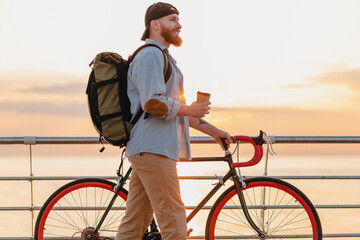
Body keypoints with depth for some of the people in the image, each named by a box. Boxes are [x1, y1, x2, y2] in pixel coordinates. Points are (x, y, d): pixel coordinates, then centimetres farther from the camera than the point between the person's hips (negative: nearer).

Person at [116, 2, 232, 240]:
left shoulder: (162, 57, 26)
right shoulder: (150, 55, -9)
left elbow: (176, 108, 28)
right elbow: (153, 103, -20)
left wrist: (213, 131, 25)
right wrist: (189, 109, -7)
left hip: (148, 150, 10)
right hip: (152, 149, -10)